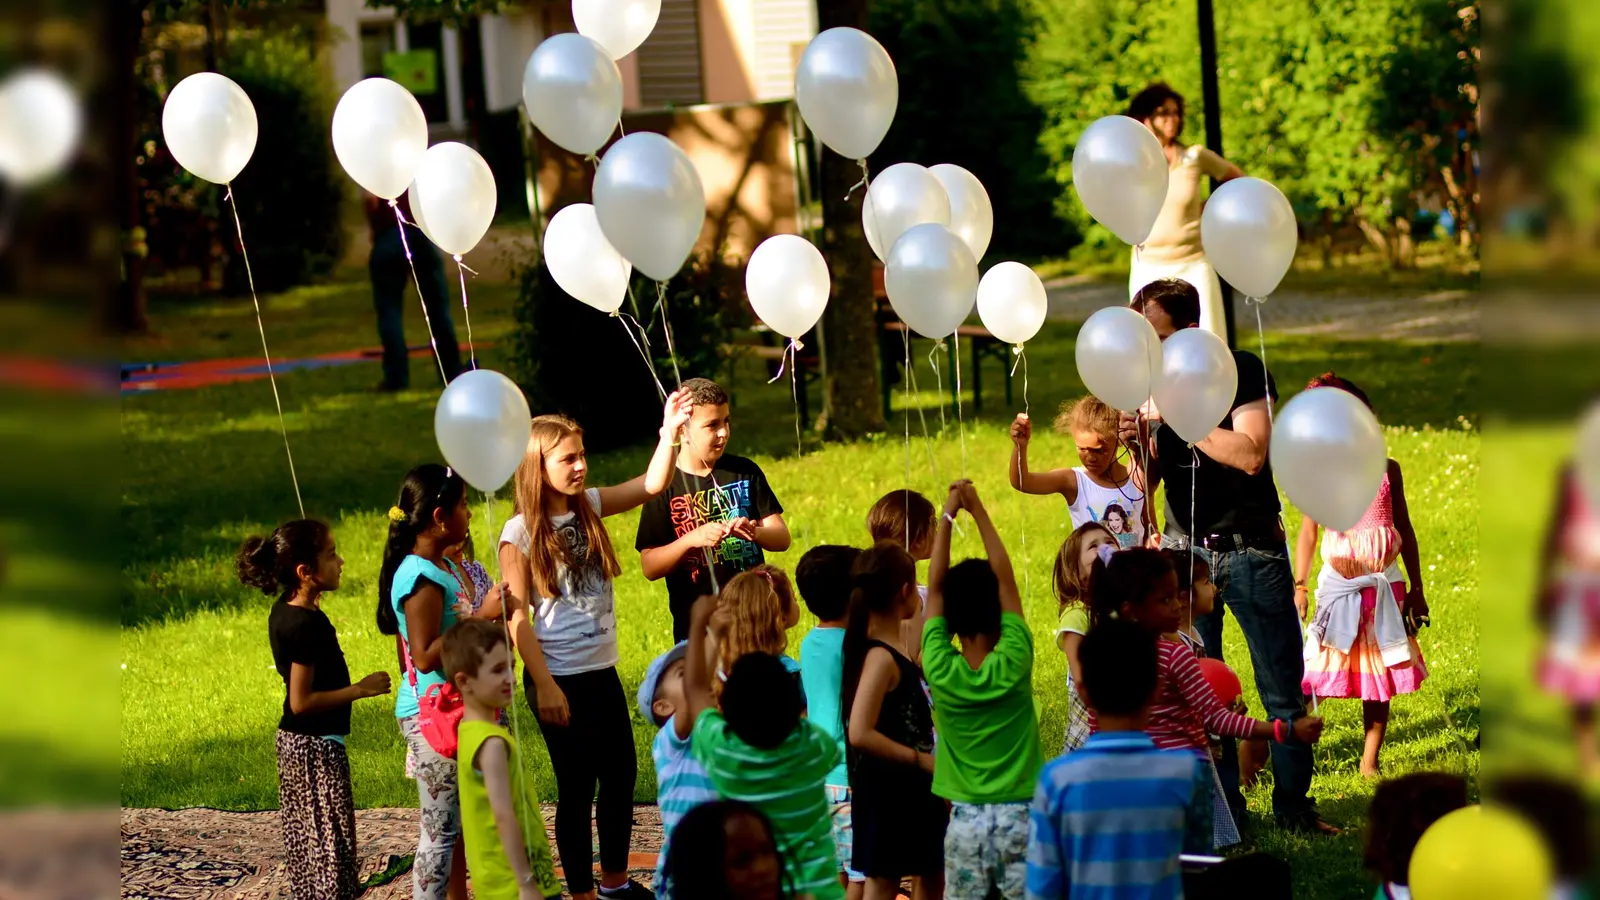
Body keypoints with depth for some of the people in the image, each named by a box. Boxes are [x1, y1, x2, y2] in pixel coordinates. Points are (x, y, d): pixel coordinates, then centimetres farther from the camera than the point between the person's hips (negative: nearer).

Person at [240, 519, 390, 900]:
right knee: (331, 841, -3)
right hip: (317, 747, -10)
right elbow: (301, 702, -24)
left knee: (305, 840, 18)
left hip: (293, 741, 10)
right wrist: (360, 689, -19)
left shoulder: (283, 611, 4)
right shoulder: (307, 625, -25)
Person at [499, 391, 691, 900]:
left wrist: (670, 431, -14)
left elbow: (652, 485, 0)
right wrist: (544, 687, -16)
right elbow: (518, 619, -14)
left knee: (621, 775, 14)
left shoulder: (589, 507, 4)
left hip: (602, 671, 6)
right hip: (559, 679, -6)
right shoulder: (520, 534, -13)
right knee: (577, 789, 2)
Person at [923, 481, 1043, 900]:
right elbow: (1006, 578, -3)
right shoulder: (1013, 663, -10)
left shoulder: (940, 669, -8)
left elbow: (935, 587, 1)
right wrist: (978, 510, 1)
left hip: (966, 818, 1)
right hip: (1019, 813, -1)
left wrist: (948, 515, 4)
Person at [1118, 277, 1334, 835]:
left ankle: (1293, 805, 12)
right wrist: (1137, 443, -14)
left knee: (1283, 689, 2)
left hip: (1251, 550, -3)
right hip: (1185, 552, 3)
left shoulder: (1240, 371, -8)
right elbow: (1148, 483, 7)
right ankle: (1217, 807, 7)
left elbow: (1250, 454, -22)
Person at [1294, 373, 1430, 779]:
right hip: (1338, 584, -2)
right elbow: (1307, 534, 0)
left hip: (1385, 582, 3)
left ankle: (1369, 762, 12)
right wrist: (1299, 586, -7)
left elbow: (1405, 530, 9)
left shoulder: (1387, 469, 4)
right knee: (1316, 678, -7)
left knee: (1380, 678, 5)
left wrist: (1416, 587, 9)